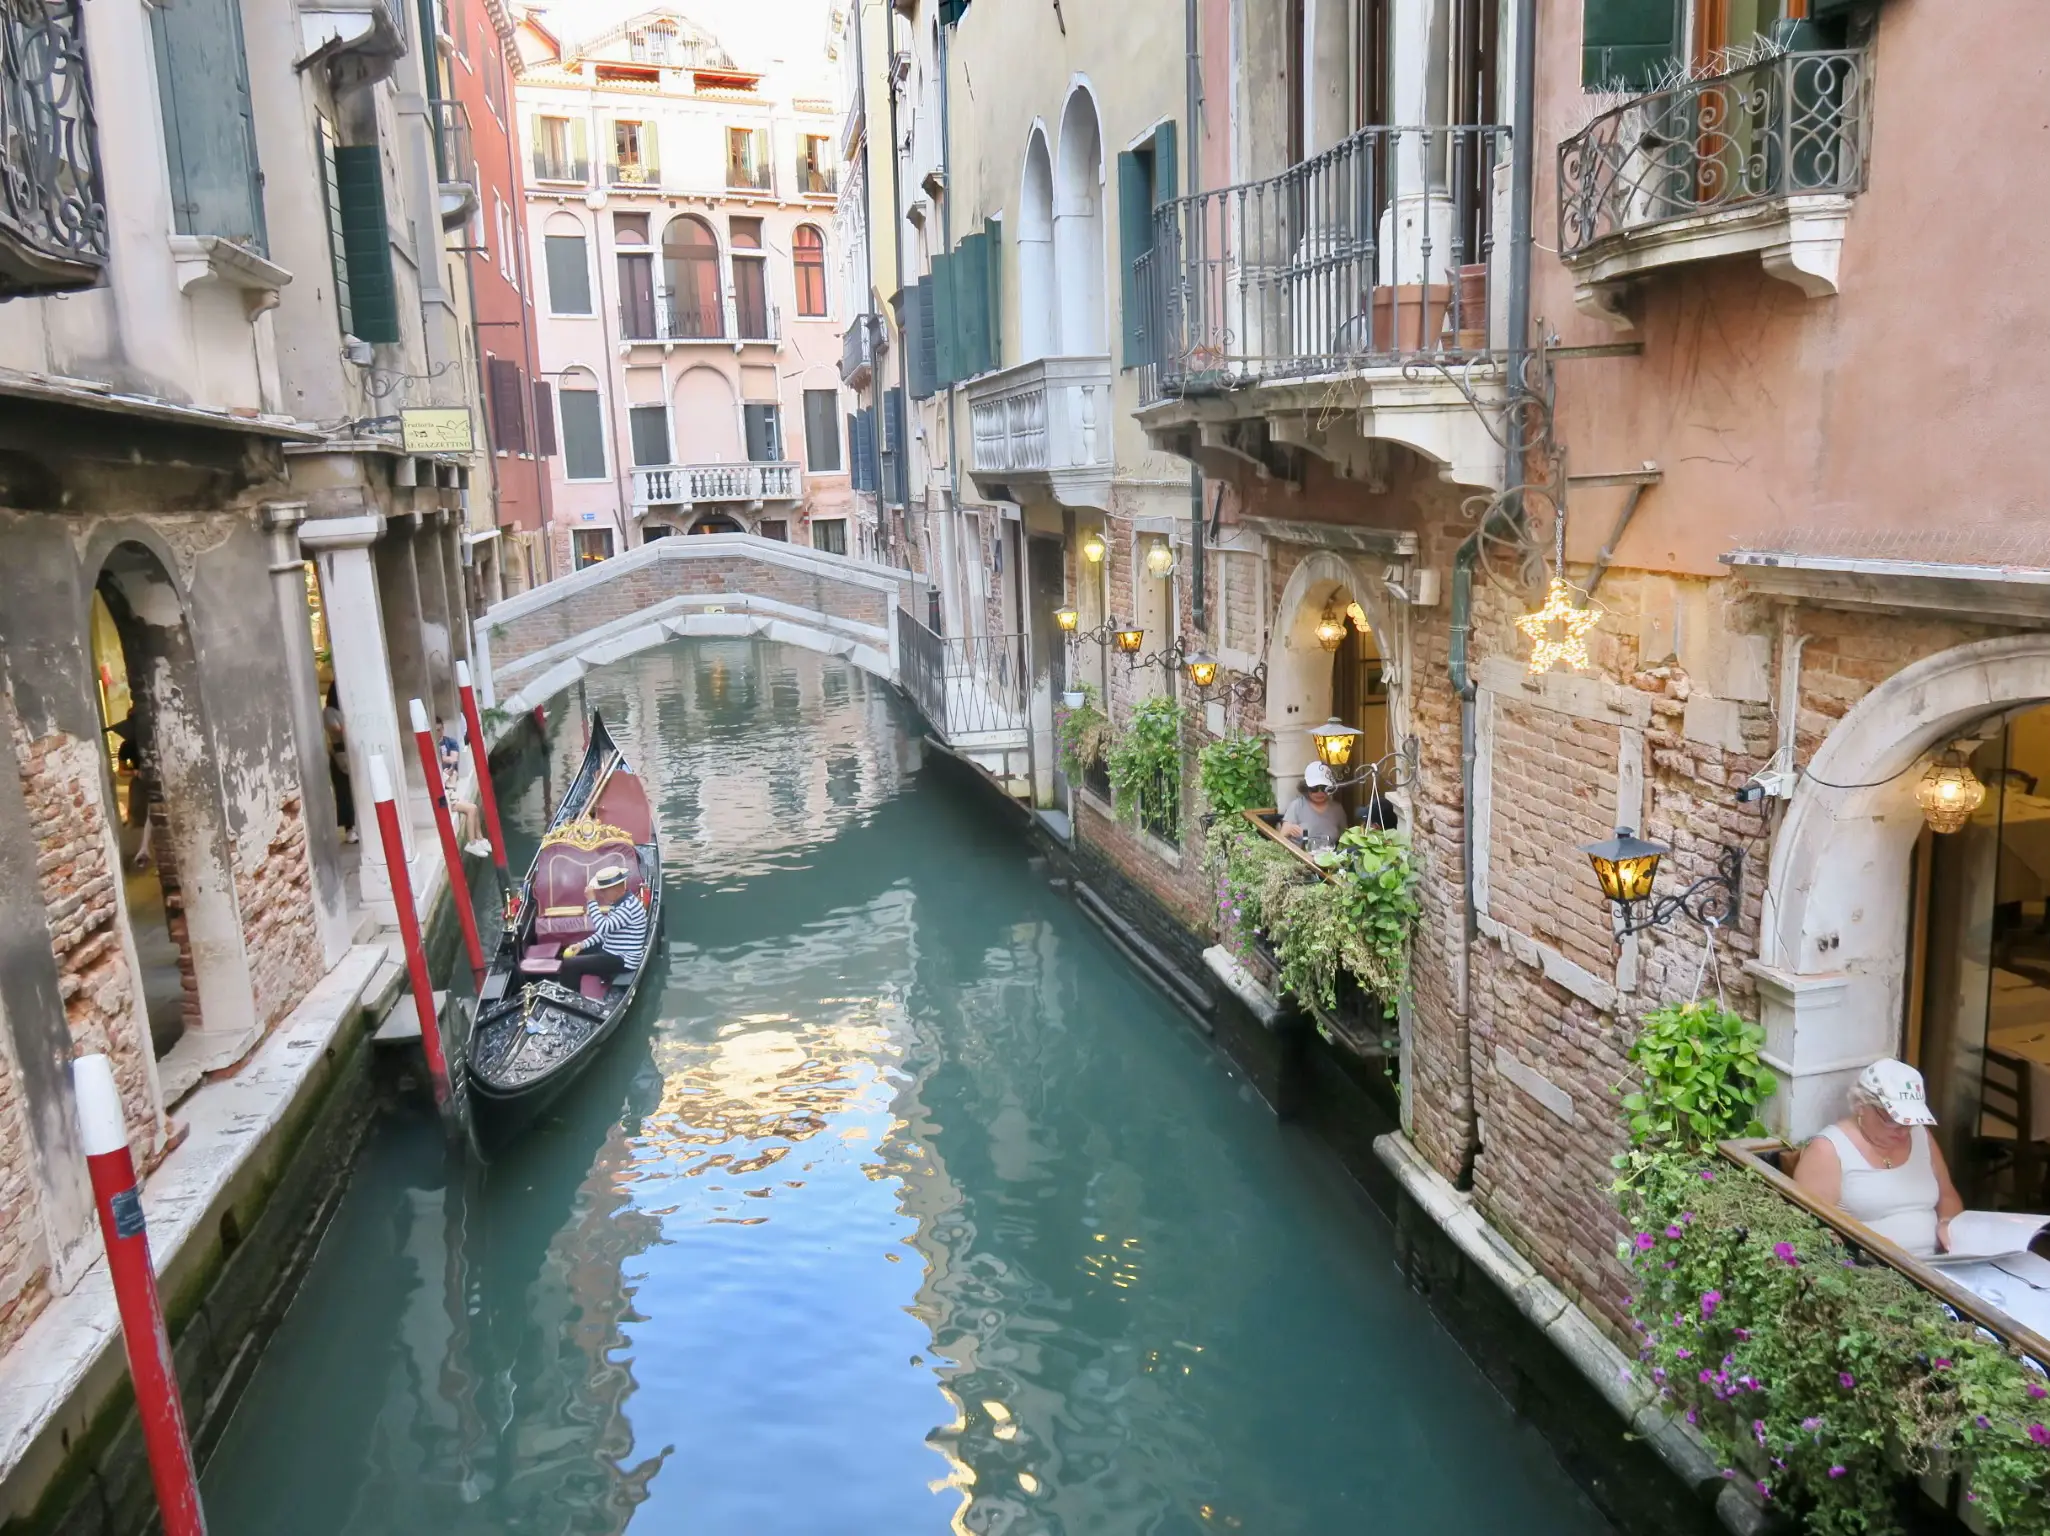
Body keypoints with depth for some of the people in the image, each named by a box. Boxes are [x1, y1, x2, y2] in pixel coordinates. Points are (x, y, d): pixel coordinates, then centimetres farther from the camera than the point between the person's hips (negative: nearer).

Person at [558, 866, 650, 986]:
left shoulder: (630, 906, -24)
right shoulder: (619, 902, 8)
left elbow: (603, 927, -32)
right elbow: (606, 931, 15)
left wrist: (592, 900, -25)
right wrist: (582, 944, 4)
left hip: (623, 960, -11)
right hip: (611, 952, 11)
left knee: (569, 964, -14)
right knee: (570, 953, 19)